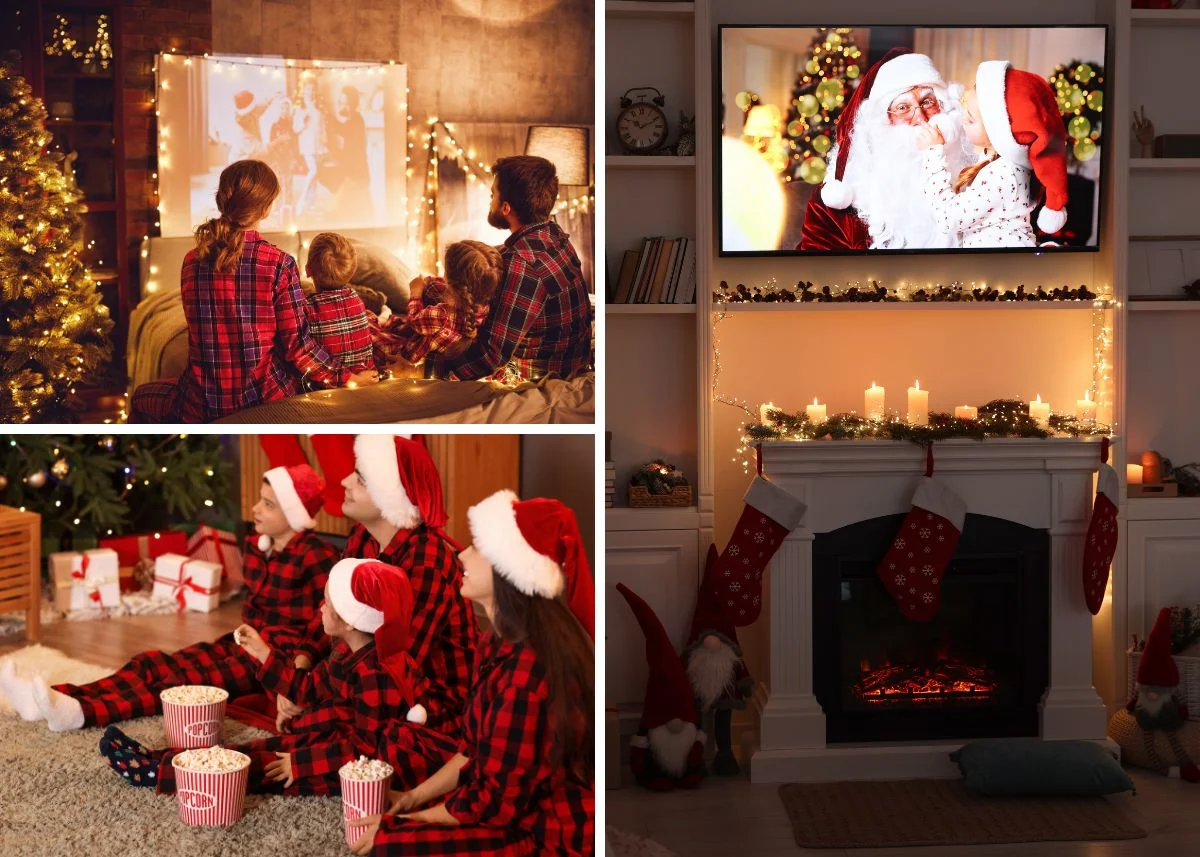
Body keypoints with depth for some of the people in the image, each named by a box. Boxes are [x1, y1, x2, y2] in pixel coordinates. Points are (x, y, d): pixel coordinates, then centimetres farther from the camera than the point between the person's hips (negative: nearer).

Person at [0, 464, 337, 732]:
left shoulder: (315, 556, -15)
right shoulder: (254, 545, 10)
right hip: (245, 642, 8)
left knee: (187, 680, -27)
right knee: (152, 663, -10)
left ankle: (80, 712, -42)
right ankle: (55, 700, -24)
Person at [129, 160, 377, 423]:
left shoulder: (192, 261, -3)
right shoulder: (279, 263, -13)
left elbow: (203, 336, 10)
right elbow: (297, 345, -12)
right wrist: (348, 378, 1)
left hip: (203, 409, 1)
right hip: (266, 400, -1)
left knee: (142, 395, 35)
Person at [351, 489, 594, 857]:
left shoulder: (528, 668, -27)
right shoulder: (505, 643, 3)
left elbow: (495, 803, -22)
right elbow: (476, 748, 14)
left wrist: (401, 824, -11)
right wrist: (414, 796, 5)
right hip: (520, 805, 9)